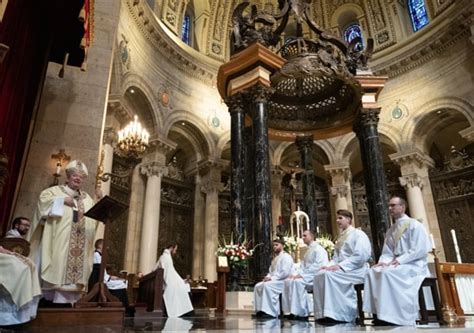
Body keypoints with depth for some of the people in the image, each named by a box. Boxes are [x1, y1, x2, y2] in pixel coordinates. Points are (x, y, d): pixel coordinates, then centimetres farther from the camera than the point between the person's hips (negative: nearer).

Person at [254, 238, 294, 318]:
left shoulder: (286, 257, -8)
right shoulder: (275, 258, 21)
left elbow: (285, 273, -20)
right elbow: (271, 271, 24)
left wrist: (272, 278, -19)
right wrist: (268, 277, 1)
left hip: (283, 281, -9)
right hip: (274, 280, 9)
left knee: (267, 285, -32)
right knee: (258, 286, -7)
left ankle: (271, 312, -29)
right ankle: (260, 310, -8)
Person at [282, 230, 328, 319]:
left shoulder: (318, 249, -8)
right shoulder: (308, 251, 21)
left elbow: (318, 266, -20)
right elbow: (302, 266, 18)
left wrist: (302, 275, -22)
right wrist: (295, 274, -2)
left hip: (316, 276, -9)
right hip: (307, 276, 9)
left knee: (298, 281, -33)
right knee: (288, 281, -9)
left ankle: (302, 313, -25)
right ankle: (291, 310, -11)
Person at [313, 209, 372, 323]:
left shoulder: (358, 234, -3)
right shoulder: (341, 237, 22)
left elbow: (360, 256, -17)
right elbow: (336, 257, 19)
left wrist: (340, 266, -22)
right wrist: (329, 266, -3)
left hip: (356, 270, -8)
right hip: (341, 269, 8)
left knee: (329, 275, -31)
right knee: (320, 274, -18)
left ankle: (335, 314, -26)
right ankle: (324, 313, -20)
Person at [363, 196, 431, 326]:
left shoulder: (414, 225, -3)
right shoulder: (390, 230, 18)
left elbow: (420, 250, -14)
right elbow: (387, 253, 14)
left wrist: (399, 260, -20)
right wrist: (383, 262, -8)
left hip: (413, 265, -7)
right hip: (397, 265, 7)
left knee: (387, 273, -33)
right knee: (372, 272, -19)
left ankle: (391, 318, -28)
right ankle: (379, 314, -21)